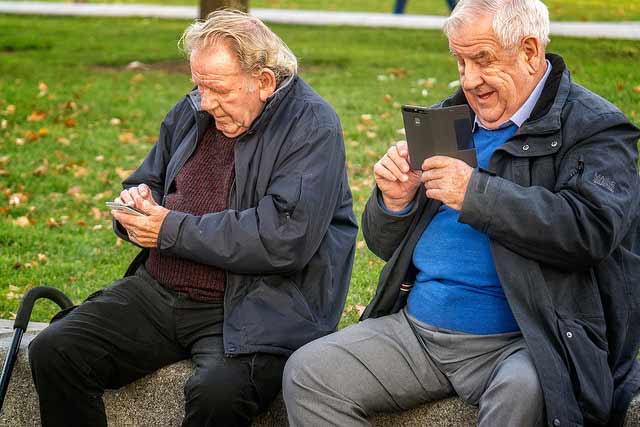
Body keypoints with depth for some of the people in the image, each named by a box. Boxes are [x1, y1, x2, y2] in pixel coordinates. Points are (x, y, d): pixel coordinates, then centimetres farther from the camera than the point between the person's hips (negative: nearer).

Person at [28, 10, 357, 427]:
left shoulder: (312, 126, -10)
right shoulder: (192, 112, 13)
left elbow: (287, 238, -22)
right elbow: (149, 180, 30)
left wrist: (173, 231, -15)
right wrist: (138, 201, 2)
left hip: (246, 309, -6)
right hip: (156, 292, 7)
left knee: (219, 392, -36)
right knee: (53, 352, -13)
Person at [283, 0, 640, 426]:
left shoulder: (595, 128, -3)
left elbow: (594, 228, -22)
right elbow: (385, 245, 21)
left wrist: (476, 192, -22)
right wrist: (395, 200, -3)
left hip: (520, 342, -6)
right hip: (415, 329, 6)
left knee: (523, 391, -38)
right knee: (306, 373, -11)